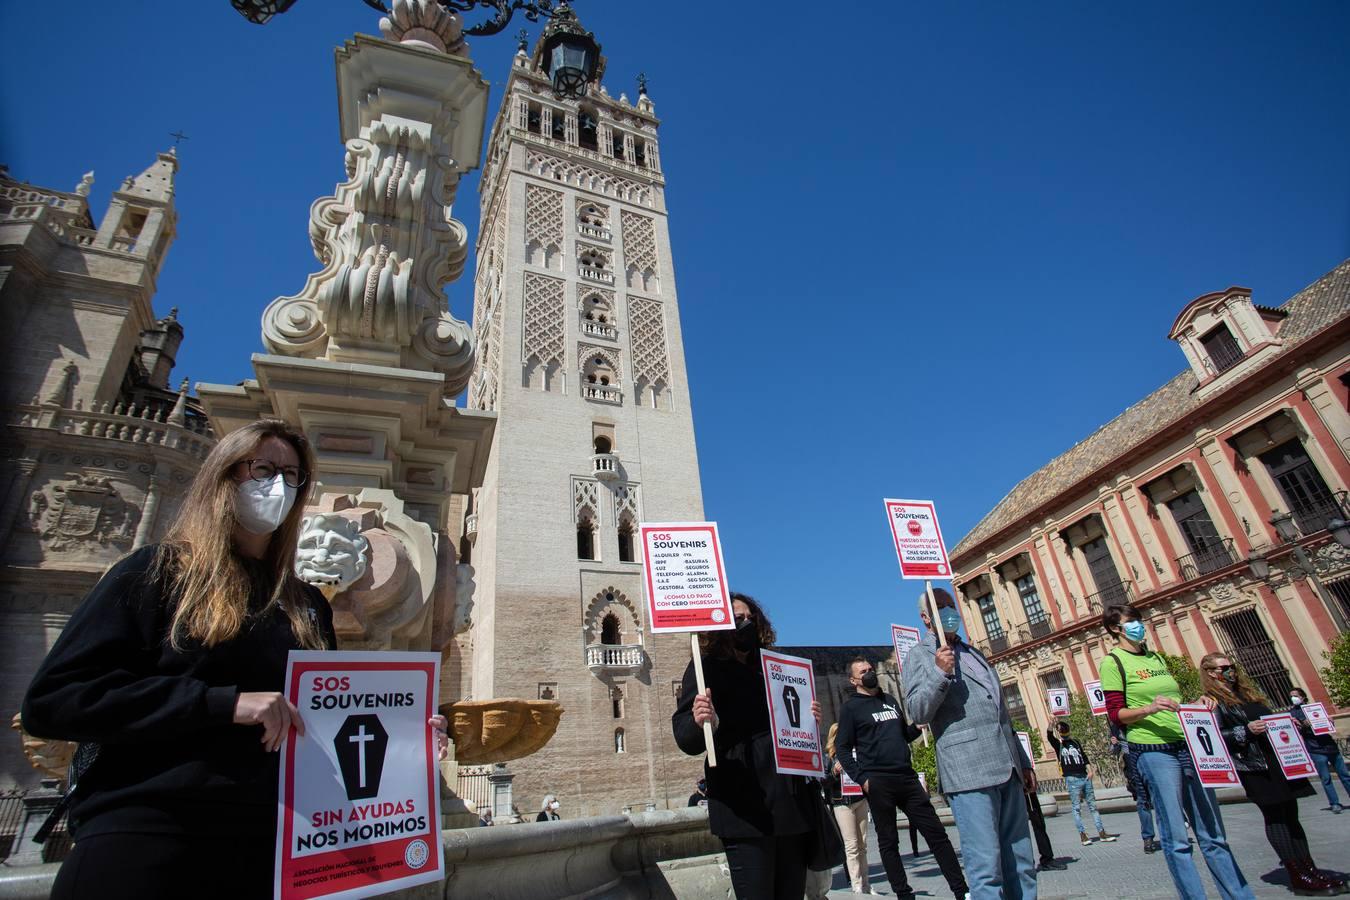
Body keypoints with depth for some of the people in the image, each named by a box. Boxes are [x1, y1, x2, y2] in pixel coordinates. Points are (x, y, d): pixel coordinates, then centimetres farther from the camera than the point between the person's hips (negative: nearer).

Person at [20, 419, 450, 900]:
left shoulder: (307, 603, 14)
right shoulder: (157, 572, 1)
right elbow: (51, 699, -10)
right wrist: (225, 702, -20)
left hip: (270, 838, 4)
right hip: (143, 827, -4)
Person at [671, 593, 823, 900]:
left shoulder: (767, 669, 18)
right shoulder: (707, 668, -2)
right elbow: (687, 740, -11)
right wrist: (700, 723, -33)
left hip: (792, 804, 6)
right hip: (746, 811, -6)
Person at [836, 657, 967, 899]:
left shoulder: (890, 700, 17)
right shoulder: (850, 707, -1)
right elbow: (843, 749, -5)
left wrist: (918, 726, 4)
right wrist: (861, 778, -15)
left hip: (907, 777, 5)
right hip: (877, 781, -5)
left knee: (936, 833, 5)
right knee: (888, 841, 4)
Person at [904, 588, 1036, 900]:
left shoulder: (974, 653, 24)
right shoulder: (919, 656, 3)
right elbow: (918, 713, -8)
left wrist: (1024, 761, 25)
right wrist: (939, 673, -20)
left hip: (1008, 769, 7)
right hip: (968, 770, -7)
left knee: (1021, 865, 9)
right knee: (987, 868, -8)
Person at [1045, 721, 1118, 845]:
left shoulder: (1076, 742, 16)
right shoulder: (1058, 744, 3)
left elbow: (1084, 757, 16)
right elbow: (1049, 736, -16)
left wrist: (1090, 770, 1)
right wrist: (1052, 724, -31)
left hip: (1085, 777, 4)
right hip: (1072, 780, -4)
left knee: (1093, 806, 6)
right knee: (1076, 808, -3)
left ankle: (1102, 833, 10)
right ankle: (1082, 835, 0)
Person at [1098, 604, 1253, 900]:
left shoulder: (1156, 657, 18)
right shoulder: (1113, 662, -5)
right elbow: (1115, 714, -9)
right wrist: (1148, 709, -24)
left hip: (1187, 744, 7)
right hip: (1152, 750, -6)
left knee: (1213, 833, 9)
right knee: (1177, 839, -2)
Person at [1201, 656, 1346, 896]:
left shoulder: (1246, 693, 19)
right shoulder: (1213, 702, -8)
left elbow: (1268, 719, 28)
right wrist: (1246, 731, -24)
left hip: (1276, 760, 8)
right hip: (1253, 767, -8)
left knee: (1290, 814, 10)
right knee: (1275, 817, -5)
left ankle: (1308, 868, 16)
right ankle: (1297, 876, 1)